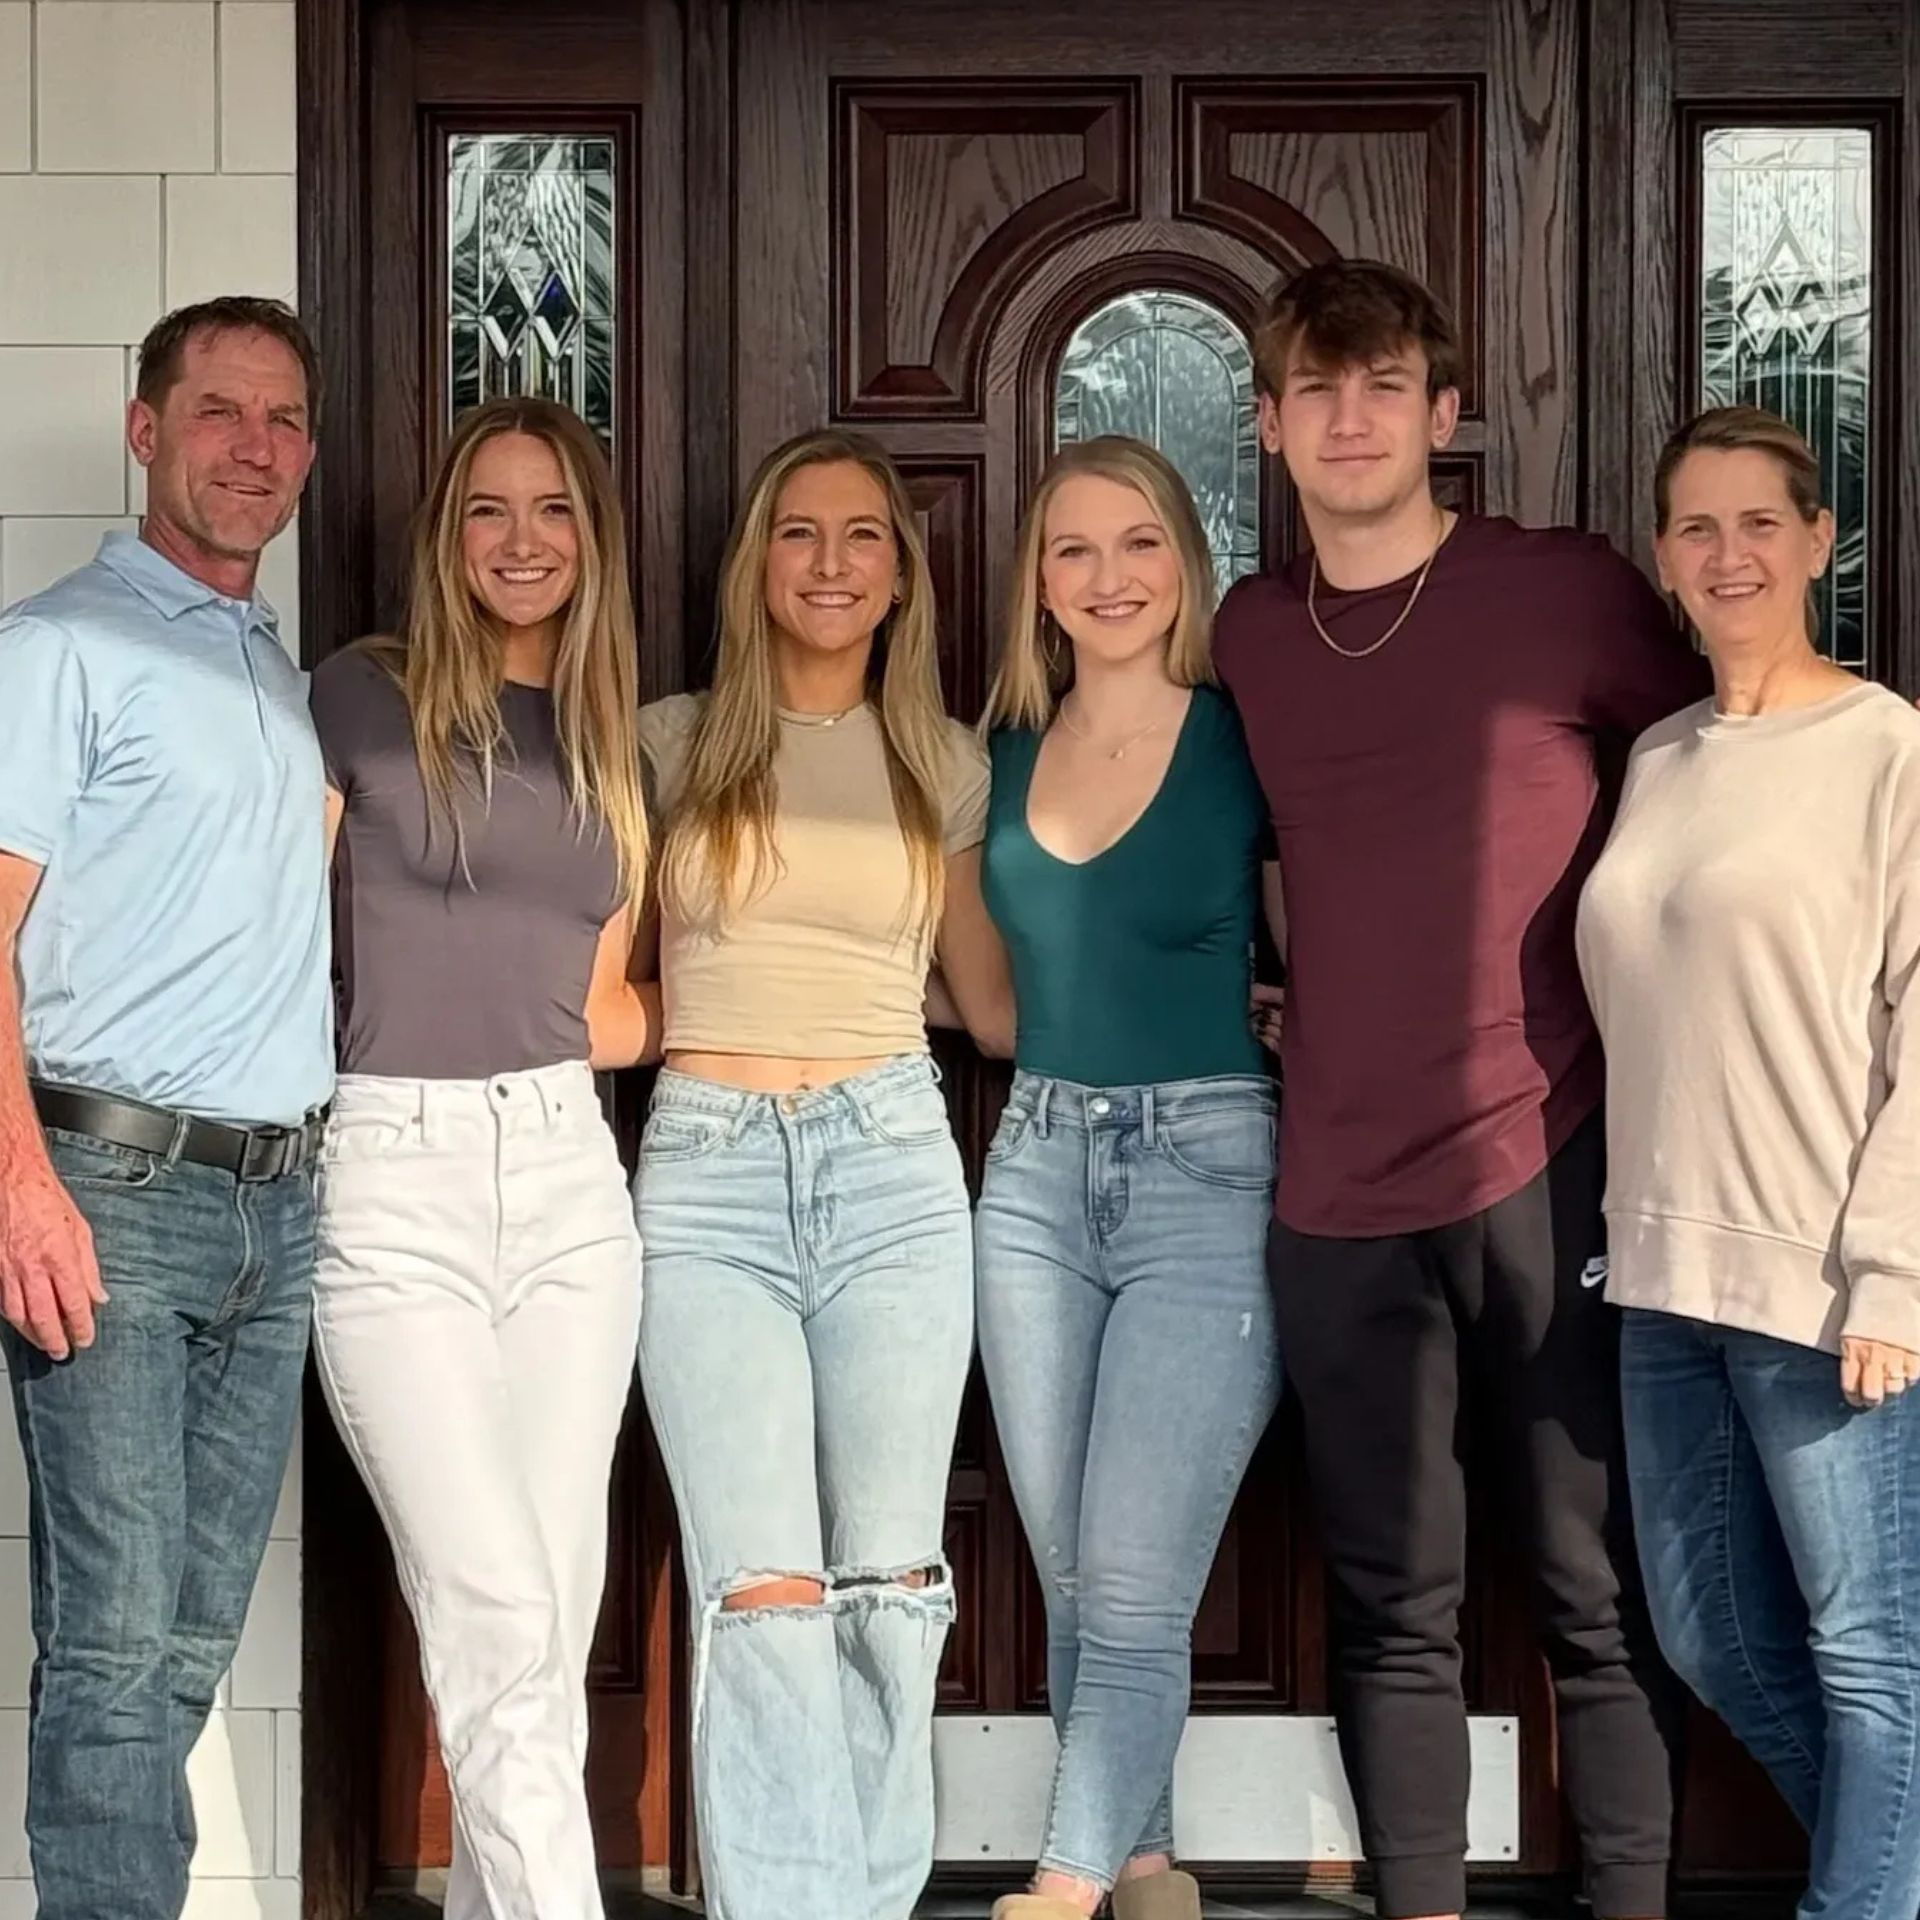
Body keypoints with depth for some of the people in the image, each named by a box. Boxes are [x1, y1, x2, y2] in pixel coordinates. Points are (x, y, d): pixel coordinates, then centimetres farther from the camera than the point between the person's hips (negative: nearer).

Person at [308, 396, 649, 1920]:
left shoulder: (617, 748, 15)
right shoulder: (365, 697, 1)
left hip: (567, 1179, 5)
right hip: (395, 1180, -4)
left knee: (551, 1621, 4)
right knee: (497, 1619, -9)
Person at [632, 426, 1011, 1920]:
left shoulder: (945, 765, 13)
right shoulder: (676, 744, 9)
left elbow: (995, 999, 19)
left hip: (891, 1164, 1)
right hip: (708, 1173, -1)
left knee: (892, 1582, -3)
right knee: (762, 1589, -12)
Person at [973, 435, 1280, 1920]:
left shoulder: (1247, 743, -4)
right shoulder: (1006, 754, 10)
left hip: (1207, 1176, -5)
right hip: (1034, 1172, 5)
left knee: (1134, 1589, -10)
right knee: (1073, 1583, 9)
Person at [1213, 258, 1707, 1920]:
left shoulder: (1571, 590, -3)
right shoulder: (1247, 636, 9)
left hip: (1550, 1164, -3)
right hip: (1338, 1191, 4)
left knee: (1600, 1592, 3)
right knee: (1392, 1606, 9)